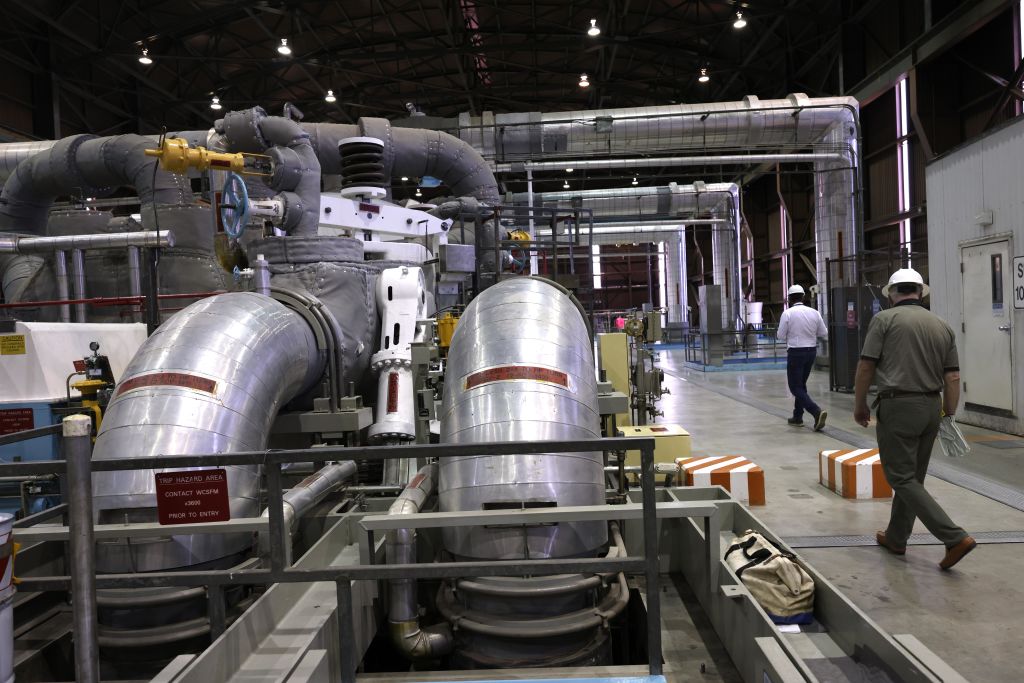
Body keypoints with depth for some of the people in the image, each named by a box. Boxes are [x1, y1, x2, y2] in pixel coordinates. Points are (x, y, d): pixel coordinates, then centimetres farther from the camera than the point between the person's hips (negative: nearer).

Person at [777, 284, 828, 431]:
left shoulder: (787, 313, -12)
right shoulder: (814, 313, 0)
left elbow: (781, 336, -9)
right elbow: (824, 333, 5)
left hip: (795, 352, -5)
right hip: (811, 351, 5)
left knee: (796, 387, 0)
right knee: (801, 384, 21)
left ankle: (817, 412, -19)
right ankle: (797, 416, 28)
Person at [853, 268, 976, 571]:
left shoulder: (885, 319, -6)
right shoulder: (942, 326, 10)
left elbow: (865, 367, -8)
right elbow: (953, 377, 8)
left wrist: (859, 405, 4)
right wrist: (949, 413, 15)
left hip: (898, 407, -7)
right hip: (931, 408, 7)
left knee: (901, 478, -1)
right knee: (913, 476, 16)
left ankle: (955, 538, -8)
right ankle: (896, 537, 27)